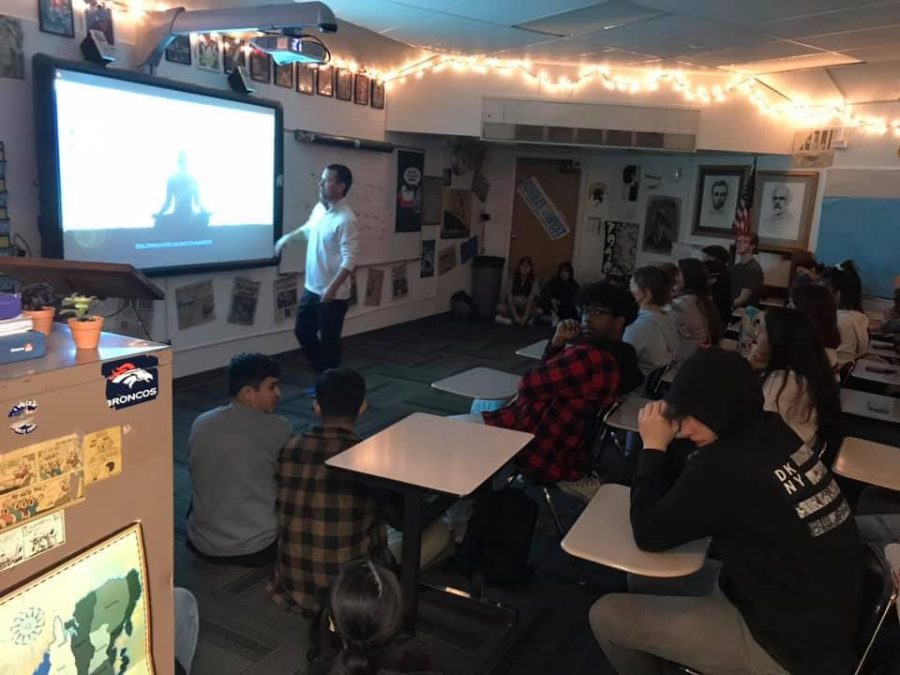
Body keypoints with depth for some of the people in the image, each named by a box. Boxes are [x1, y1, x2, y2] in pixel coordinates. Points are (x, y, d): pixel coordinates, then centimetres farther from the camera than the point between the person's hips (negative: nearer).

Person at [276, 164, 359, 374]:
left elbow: (350, 260, -26)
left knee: (328, 341, 2)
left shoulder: (346, 220, -21)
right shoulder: (319, 208, 5)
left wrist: (332, 288, -33)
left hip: (332, 294, -9)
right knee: (302, 331, 18)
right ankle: (322, 372, 34)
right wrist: (287, 238, 21)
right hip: (311, 287, 9)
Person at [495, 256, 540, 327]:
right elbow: (509, 299, -14)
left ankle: (512, 320, -23)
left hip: (527, 309, -1)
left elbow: (531, 301, -19)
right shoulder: (512, 280, -6)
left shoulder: (534, 282, -9)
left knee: (539, 310, -31)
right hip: (513, 308, 1)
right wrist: (516, 316, -26)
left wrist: (524, 317, -32)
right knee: (500, 307, -28)